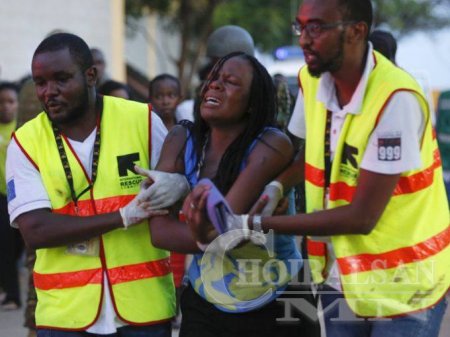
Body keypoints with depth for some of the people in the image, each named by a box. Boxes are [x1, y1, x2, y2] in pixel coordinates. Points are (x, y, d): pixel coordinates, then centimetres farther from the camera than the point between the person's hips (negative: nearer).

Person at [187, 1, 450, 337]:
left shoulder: (395, 99, -23)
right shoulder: (311, 79, -3)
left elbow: (361, 217, -23)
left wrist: (253, 225, -21)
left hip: (403, 288, -6)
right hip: (339, 281, 6)